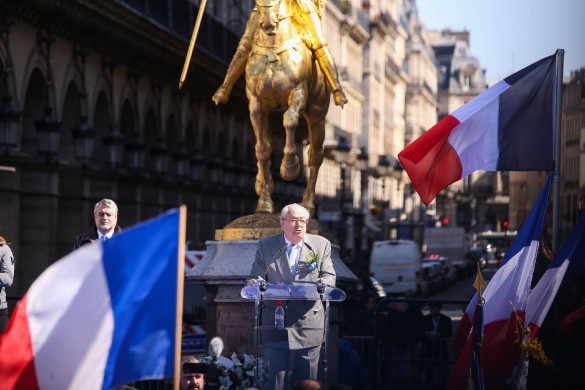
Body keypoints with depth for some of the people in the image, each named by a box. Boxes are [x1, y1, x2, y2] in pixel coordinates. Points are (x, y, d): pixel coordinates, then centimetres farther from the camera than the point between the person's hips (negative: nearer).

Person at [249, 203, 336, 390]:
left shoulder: (321, 245, 9)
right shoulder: (266, 246, 9)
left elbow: (329, 276, 6)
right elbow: (255, 278, 9)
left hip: (309, 322, 1)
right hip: (277, 323, -1)